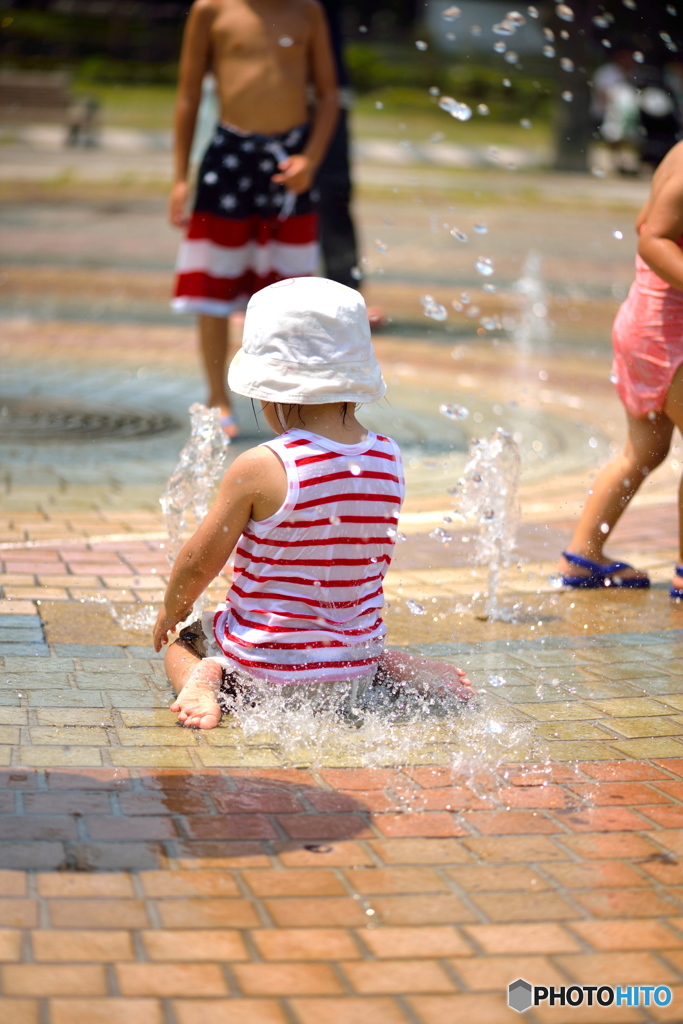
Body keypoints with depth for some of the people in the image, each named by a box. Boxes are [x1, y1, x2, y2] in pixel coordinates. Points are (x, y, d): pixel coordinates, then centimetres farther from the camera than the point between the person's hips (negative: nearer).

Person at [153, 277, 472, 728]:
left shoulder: (258, 469, -21)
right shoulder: (389, 458, -6)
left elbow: (199, 563, -10)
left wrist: (173, 607, 13)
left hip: (263, 663, -4)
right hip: (356, 660, 4)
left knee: (183, 640, 25)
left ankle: (206, 677, -8)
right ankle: (402, 669, 9)